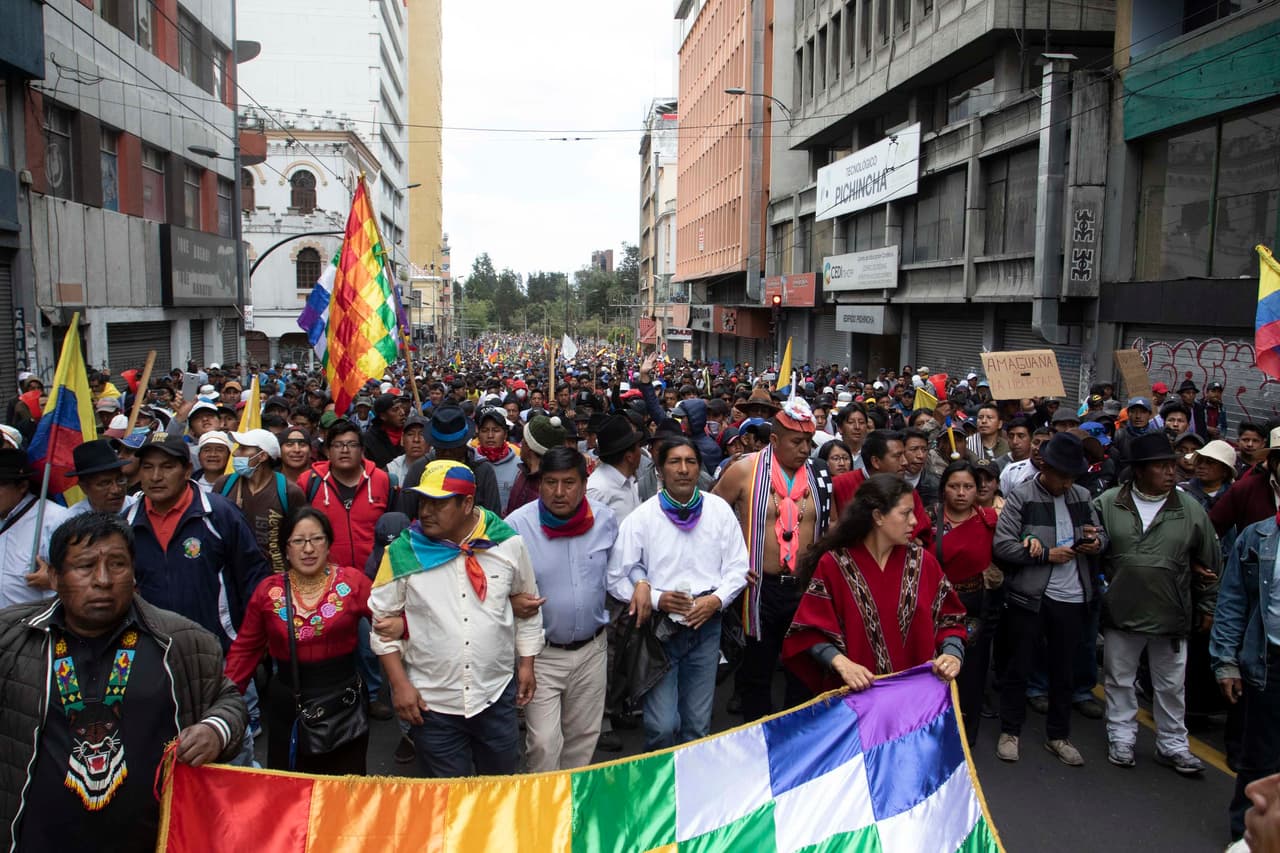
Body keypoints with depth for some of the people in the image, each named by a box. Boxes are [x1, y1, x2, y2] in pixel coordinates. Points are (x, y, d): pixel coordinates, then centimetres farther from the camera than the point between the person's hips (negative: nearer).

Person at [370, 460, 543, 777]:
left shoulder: (508, 543, -7)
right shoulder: (402, 553, -10)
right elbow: (383, 620, -2)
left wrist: (526, 664, 6)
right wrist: (400, 683, -6)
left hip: (497, 695, 1)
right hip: (431, 702, -1)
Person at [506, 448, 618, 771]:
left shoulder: (605, 519, -4)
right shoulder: (516, 525, -15)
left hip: (592, 647, 4)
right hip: (540, 651, -3)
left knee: (584, 737, 18)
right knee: (544, 744, -5)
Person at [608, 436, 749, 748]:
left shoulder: (719, 510, 0)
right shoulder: (642, 517, -6)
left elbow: (737, 567, 6)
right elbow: (615, 578, -4)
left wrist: (716, 599, -10)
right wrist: (655, 598, -17)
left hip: (706, 625, 2)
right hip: (659, 627, -2)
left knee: (698, 724, 12)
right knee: (662, 726, -4)